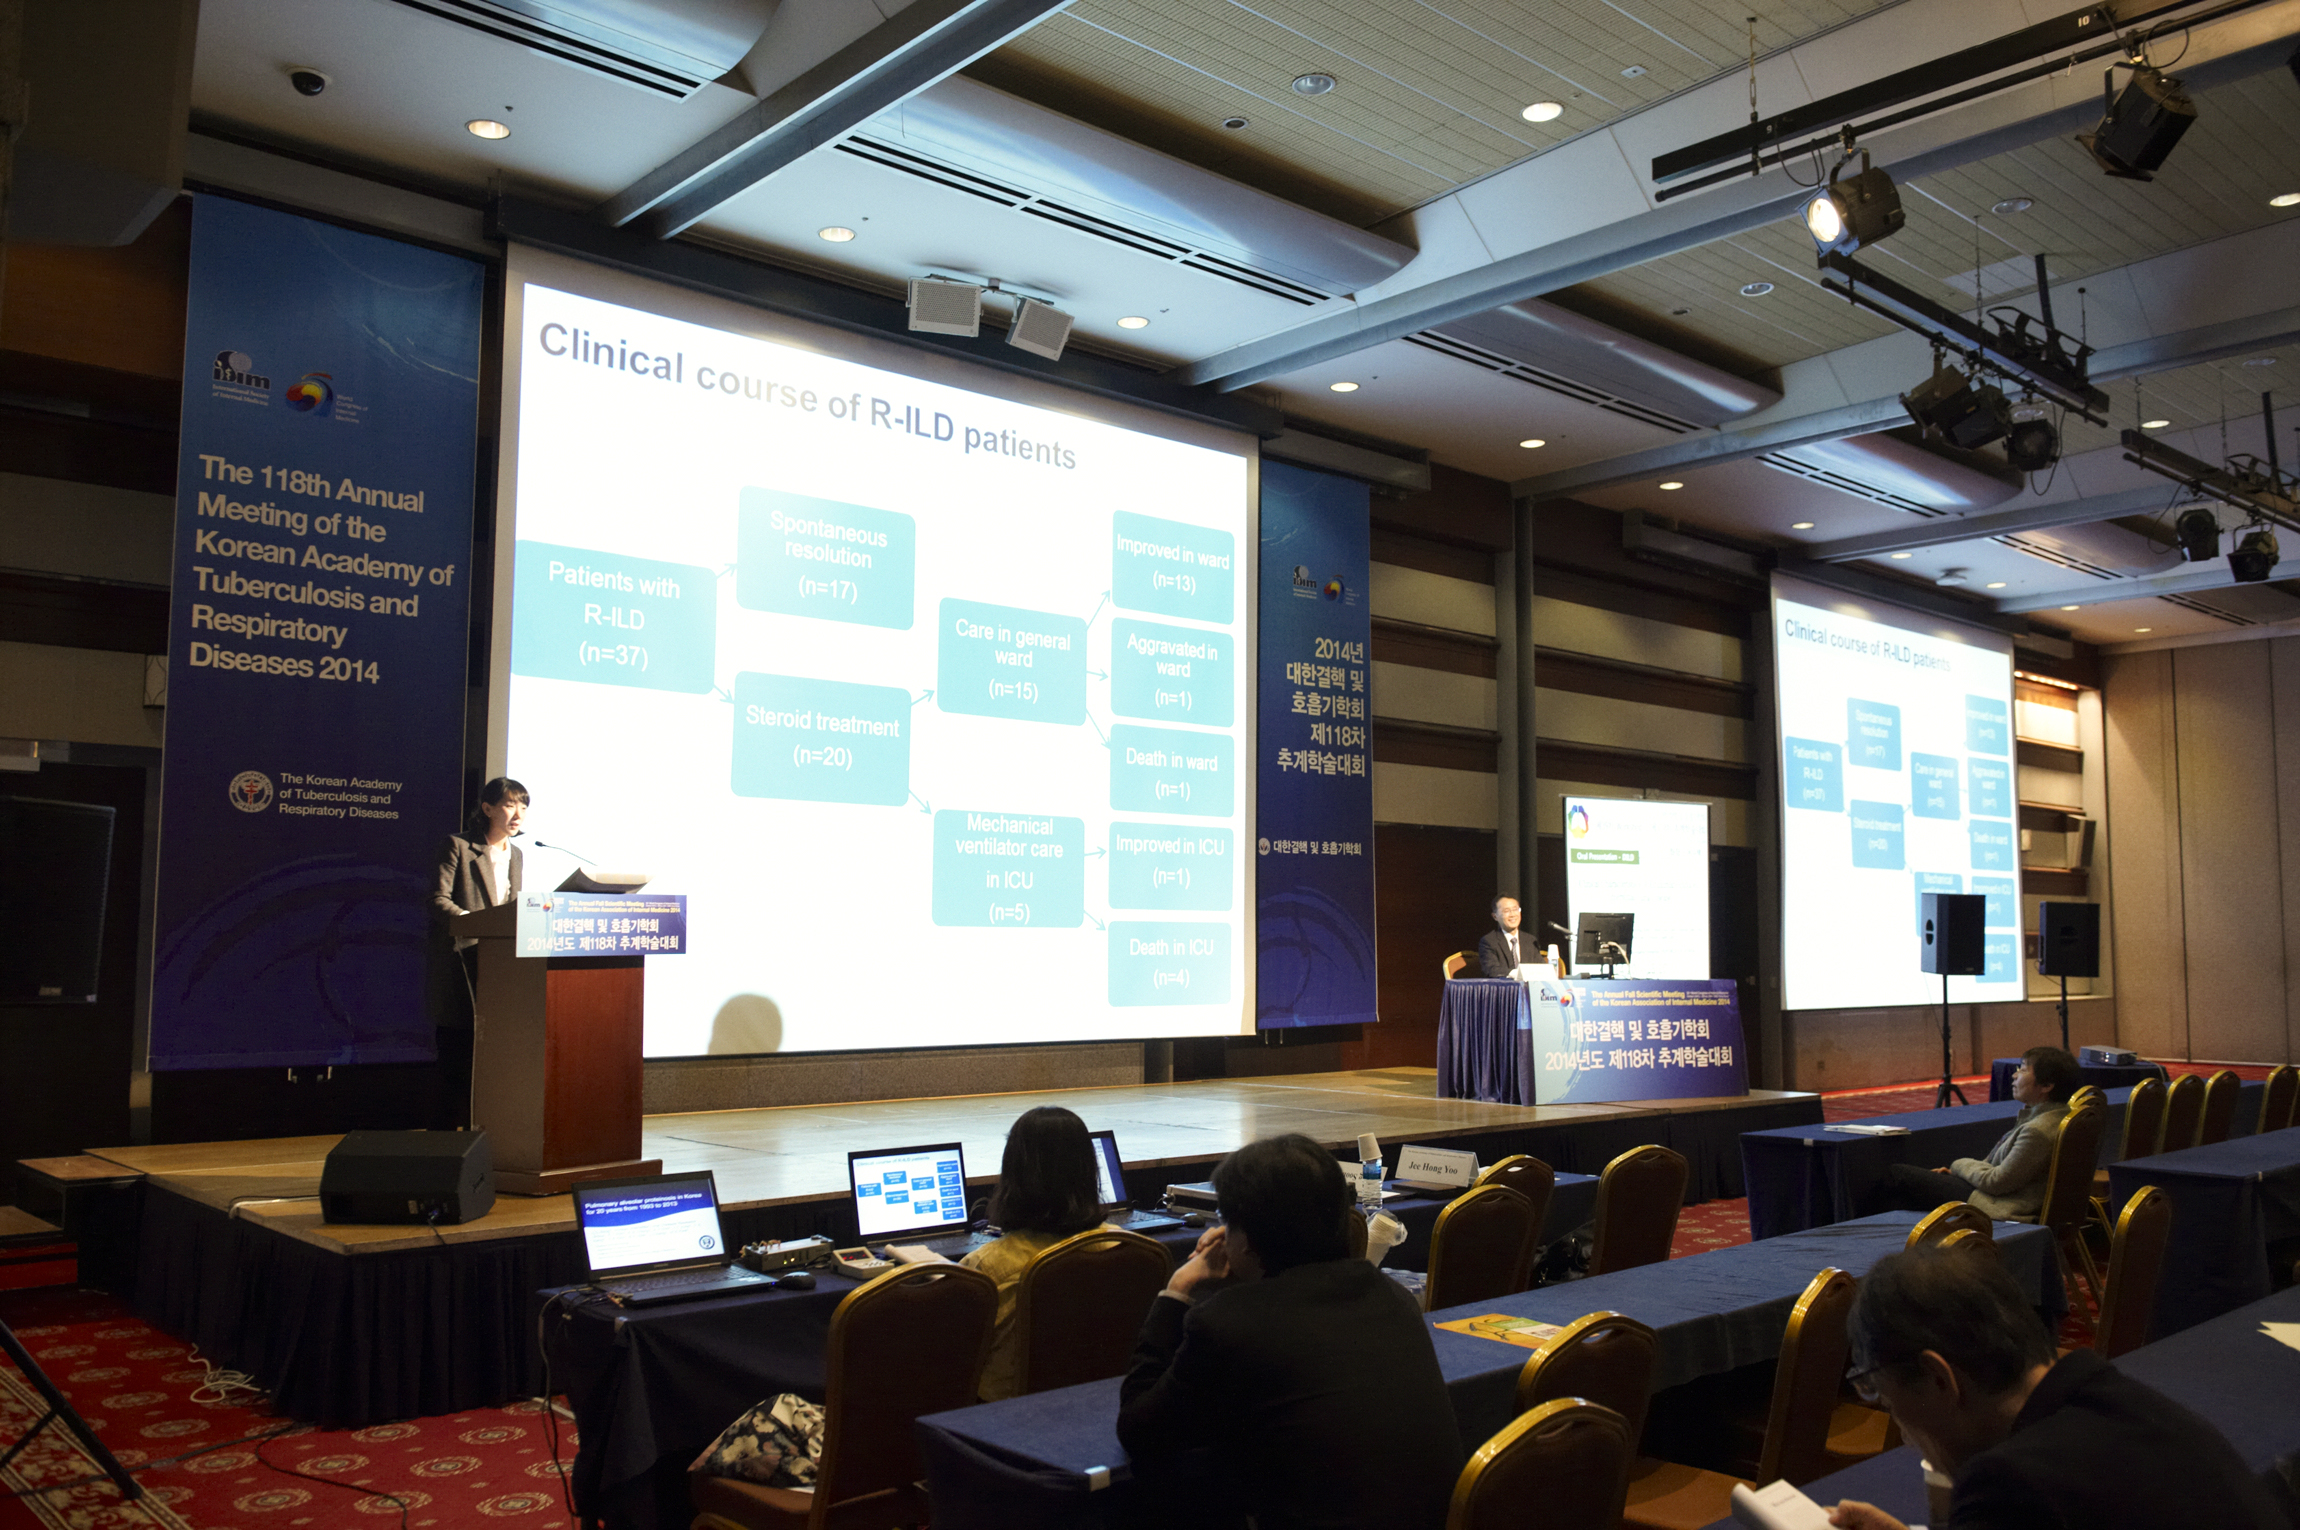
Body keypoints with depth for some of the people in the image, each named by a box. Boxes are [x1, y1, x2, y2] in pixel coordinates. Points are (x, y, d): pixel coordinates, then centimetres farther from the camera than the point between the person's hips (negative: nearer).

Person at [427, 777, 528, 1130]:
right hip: (459, 966, -6)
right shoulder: (456, 846, -3)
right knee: (456, 1058, -4)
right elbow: (438, 900, -12)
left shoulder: (515, 856, 18)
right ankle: (443, 1136, 3)